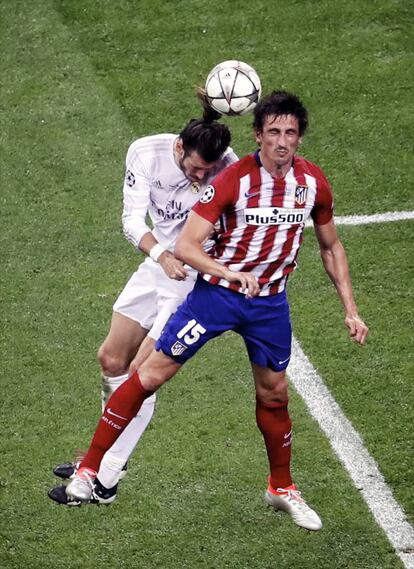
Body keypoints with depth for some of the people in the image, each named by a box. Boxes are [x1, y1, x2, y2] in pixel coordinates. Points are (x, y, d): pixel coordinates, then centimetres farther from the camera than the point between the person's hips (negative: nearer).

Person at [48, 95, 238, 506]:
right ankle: (108, 455, 36)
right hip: (159, 265, 5)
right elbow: (133, 220, -19)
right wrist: (162, 255, -37)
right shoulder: (146, 153, -16)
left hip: (200, 277, -5)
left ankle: (105, 481, 1)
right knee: (111, 359, 14)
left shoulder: (229, 169, -24)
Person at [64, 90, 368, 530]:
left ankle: (282, 489, 34)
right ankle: (88, 469, 4)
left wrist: (350, 309, 7)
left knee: (274, 393, 13)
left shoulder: (313, 182, -6)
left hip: (270, 301, 4)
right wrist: (231, 273, -36)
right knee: (152, 374, -4)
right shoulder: (234, 179, -20)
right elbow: (185, 246, -22)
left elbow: (330, 247, 10)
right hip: (217, 292, -4)